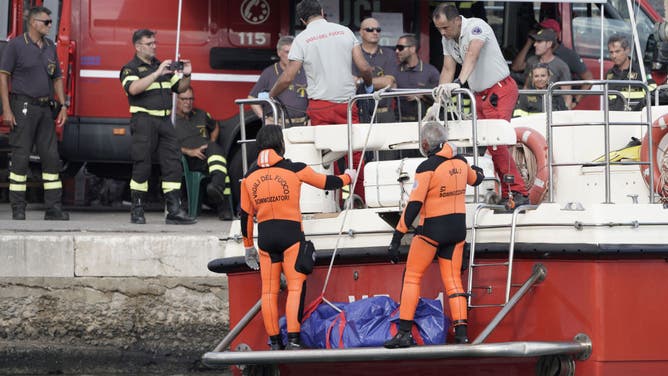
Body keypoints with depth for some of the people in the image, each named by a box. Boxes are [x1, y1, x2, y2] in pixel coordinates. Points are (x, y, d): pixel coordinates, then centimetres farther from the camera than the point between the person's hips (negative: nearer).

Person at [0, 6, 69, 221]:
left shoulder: (50, 47, 13)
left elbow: (57, 78, 19)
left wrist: (63, 106, 9)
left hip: (45, 109, 6)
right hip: (23, 107, -6)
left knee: (51, 157, 2)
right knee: (21, 158, -6)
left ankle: (54, 209, 5)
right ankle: (18, 209, -3)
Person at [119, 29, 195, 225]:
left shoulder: (161, 66, 21)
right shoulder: (131, 68, 0)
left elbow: (179, 88, 23)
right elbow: (133, 88, -20)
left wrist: (186, 76, 2)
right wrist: (157, 74, -23)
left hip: (164, 120, 6)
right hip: (144, 120, -6)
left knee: (173, 164, -1)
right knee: (142, 166, -5)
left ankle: (174, 211, -3)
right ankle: (137, 210, 2)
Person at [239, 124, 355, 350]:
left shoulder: (250, 176, 5)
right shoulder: (293, 169, -4)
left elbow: (245, 215, 11)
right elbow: (326, 182, 10)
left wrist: (248, 247, 20)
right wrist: (348, 177, 31)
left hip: (265, 236, 3)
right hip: (290, 233, -3)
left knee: (269, 290, 7)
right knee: (296, 287, -2)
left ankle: (275, 342, 8)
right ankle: (293, 339, -12)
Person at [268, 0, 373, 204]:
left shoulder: (302, 39, -2)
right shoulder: (345, 32, 4)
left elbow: (287, 78, -5)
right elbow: (364, 68, 2)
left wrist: (269, 95, 12)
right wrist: (369, 85, 23)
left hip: (320, 105, -2)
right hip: (346, 102, 2)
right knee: (355, 154, 7)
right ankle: (362, 200, 7)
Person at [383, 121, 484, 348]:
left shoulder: (427, 168, -16)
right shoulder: (460, 162, 4)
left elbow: (413, 205, -19)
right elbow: (475, 179, 27)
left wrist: (397, 238, -18)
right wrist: (478, 172, 54)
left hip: (432, 229, -6)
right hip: (457, 227, 6)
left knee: (412, 276, 3)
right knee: (453, 280, 7)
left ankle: (404, 332, -2)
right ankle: (461, 332, -2)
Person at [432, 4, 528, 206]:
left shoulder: (476, 27, -19)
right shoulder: (448, 39, 5)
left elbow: (472, 56, -35)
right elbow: (448, 68, 6)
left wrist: (458, 82, -49)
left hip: (500, 91, -8)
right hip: (481, 95, 8)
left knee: (495, 144, -18)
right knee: (491, 146, 5)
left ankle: (519, 193, -16)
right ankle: (506, 196, 8)